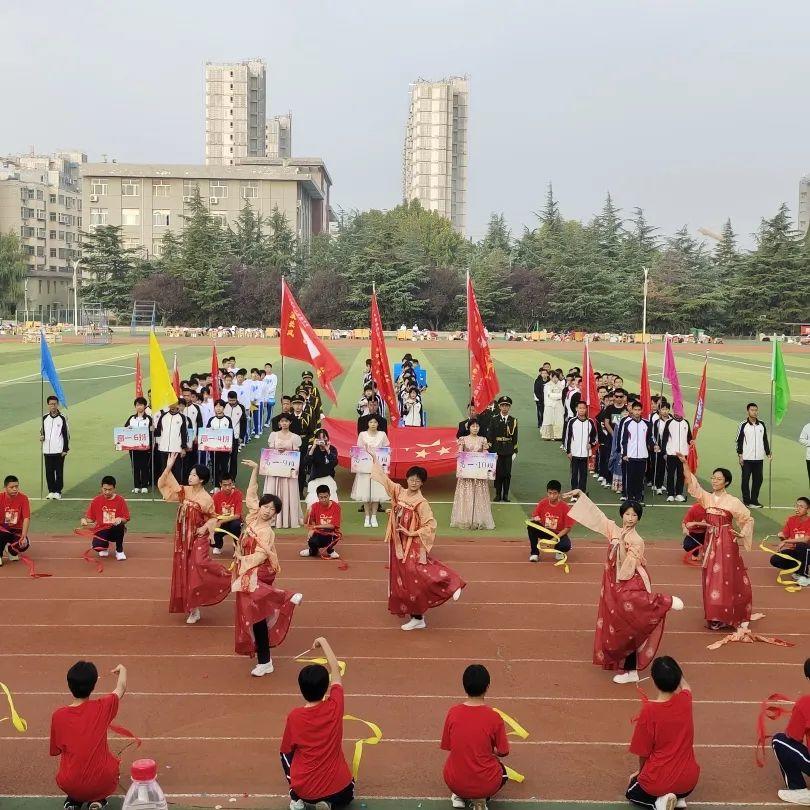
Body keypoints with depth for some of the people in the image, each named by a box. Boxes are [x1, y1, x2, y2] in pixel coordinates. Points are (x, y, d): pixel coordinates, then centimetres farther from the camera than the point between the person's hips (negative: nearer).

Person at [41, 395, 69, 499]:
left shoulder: (62, 418, -3)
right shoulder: (45, 418, 7)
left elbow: (66, 434, -2)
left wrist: (65, 449, -6)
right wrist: (41, 436, -4)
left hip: (59, 451, -4)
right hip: (47, 450, 4)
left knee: (59, 472, 1)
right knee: (49, 472, 6)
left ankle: (58, 492, 7)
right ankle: (51, 491, 16)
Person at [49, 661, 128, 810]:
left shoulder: (58, 716, -8)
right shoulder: (103, 708, -9)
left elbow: (55, 751, 5)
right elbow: (121, 688, 13)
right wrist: (122, 670, 33)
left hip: (69, 785, 2)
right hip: (102, 785, -2)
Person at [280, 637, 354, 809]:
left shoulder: (294, 717, -15)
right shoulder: (335, 707, -13)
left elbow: (287, 749, 3)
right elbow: (335, 669, 3)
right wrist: (323, 642, 14)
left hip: (305, 790, 0)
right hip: (338, 789, 0)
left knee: (286, 754, 29)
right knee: (347, 795, 37)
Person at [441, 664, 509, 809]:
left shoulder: (453, 713, -8)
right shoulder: (494, 718, -15)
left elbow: (448, 747, 4)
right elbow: (503, 753, -3)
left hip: (454, 783, 3)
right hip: (485, 785, -3)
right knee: (502, 772, 31)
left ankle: (459, 796, 13)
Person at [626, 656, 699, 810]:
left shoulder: (649, 710, -21)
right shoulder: (685, 700, -11)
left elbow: (643, 751, -8)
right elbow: (685, 685, 18)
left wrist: (640, 771, 10)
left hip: (658, 782, -5)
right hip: (688, 780, 5)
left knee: (632, 793, 28)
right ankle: (679, 797, 9)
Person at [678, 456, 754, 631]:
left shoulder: (733, 502, -5)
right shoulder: (706, 498, 4)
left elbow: (748, 519, 5)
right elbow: (691, 483, -8)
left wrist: (742, 534, -5)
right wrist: (684, 463, -18)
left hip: (726, 542, -4)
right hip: (710, 540, 4)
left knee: (725, 578, -2)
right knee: (711, 578, 6)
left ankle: (724, 616, 4)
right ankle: (714, 615, 14)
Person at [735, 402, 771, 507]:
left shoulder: (762, 425, 9)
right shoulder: (743, 425, -2)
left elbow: (765, 440, 15)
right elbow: (739, 441, -1)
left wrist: (768, 453, 10)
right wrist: (740, 455, -7)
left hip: (759, 458, 4)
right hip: (747, 459, -4)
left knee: (758, 479, 5)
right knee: (745, 479, 0)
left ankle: (754, 500, 13)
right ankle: (746, 500, 7)